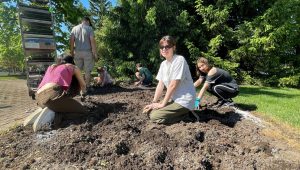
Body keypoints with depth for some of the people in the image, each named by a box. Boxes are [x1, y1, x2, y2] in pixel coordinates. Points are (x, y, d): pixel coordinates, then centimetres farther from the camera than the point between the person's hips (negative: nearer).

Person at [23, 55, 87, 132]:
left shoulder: (51, 67, 33)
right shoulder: (74, 67, 19)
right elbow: (83, 85, 26)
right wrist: (83, 93, 50)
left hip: (39, 96, 7)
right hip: (54, 92, -7)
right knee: (82, 111, 2)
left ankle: (41, 111, 7)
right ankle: (50, 113, -15)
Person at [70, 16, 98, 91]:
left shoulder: (75, 28, 11)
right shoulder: (89, 28, 0)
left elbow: (71, 40, 4)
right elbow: (92, 40, -9)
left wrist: (72, 51, 9)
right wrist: (95, 53, -9)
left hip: (77, 52, 4)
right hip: (87, 52, -3)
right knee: (87, 70, 2)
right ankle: (87, 86, 5)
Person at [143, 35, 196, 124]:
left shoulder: (179, 60, -17)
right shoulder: (163, 64, 8)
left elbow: (173, 85, -19)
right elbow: (160, 85, 5)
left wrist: (163, 104, -14)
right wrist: (154, 102, -5)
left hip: (184, 101, -8)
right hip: (173, 98, 8)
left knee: (155, 116, -16)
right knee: (149, 111, 3)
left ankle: (183, 114, 0)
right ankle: (180, 112, 9)